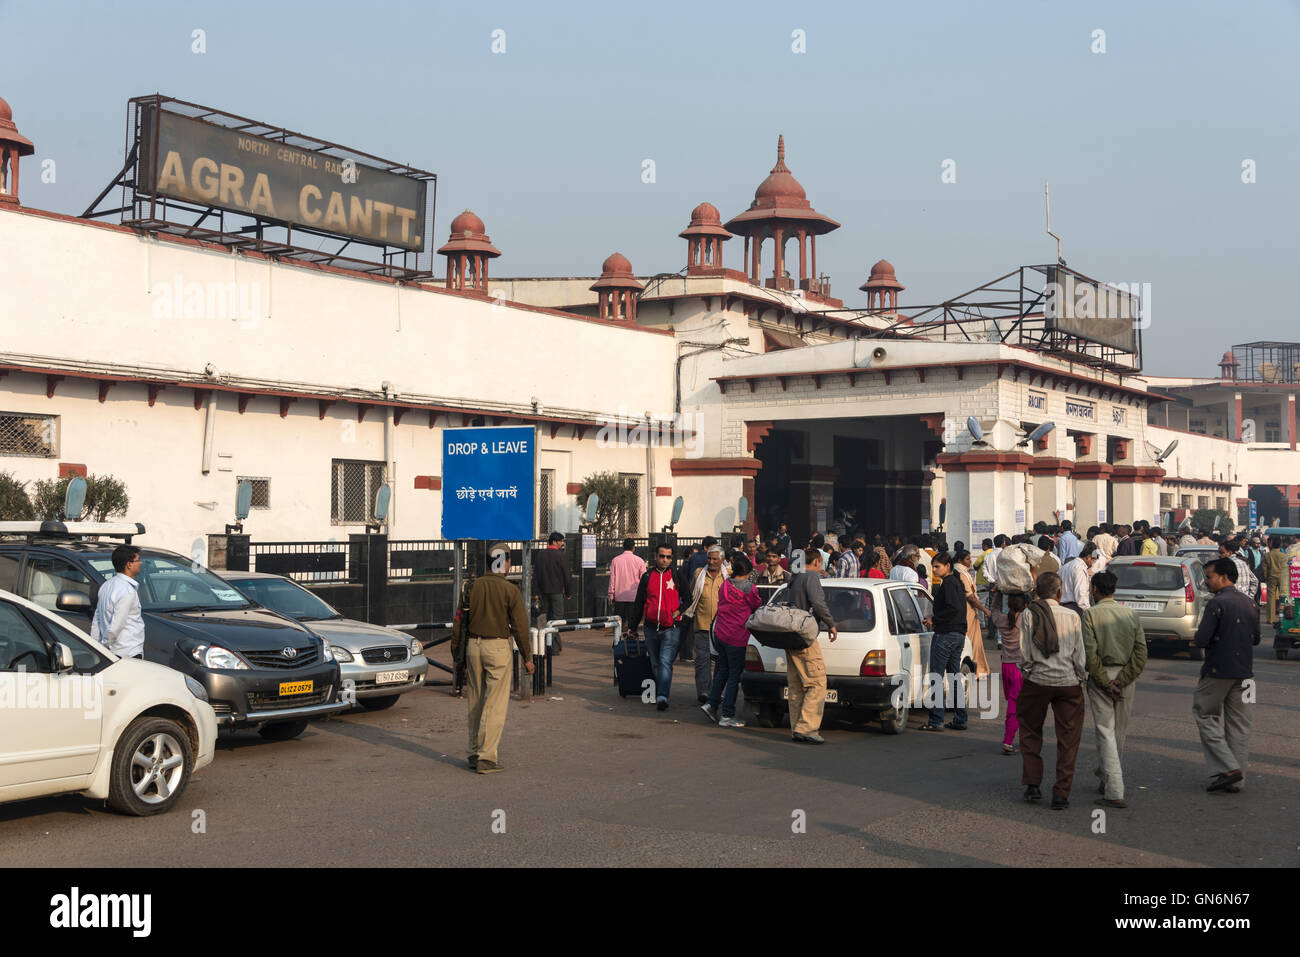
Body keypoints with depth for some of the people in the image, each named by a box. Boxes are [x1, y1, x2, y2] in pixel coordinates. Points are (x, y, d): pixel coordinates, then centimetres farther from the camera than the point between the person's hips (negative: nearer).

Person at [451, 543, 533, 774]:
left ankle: (475, 754, 21)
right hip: (498, 646, -5)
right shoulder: (510, 590, -7)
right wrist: (527, 658, 1)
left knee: (476, 703, 14)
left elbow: (459, 622, 6)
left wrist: (457, 654, 15)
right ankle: (487, 757, -5)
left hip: (473, 645, 5)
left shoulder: (471, 588, 4)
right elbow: (520, 626, -7)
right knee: (495, 704, -2)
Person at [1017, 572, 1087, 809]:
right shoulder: (1072, 616, -2)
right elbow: (1079, 656, 0)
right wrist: (1081, 679, 13)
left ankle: (1032, 785, 14)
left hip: (1037, 681, 0)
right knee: (1067, 739, 8)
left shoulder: (1027, 614, -3)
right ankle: (1061, 794, 6)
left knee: (1030, 733, 18)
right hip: (1069, 682, 0)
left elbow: (1024, 654, -6)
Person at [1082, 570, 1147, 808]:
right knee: (1120, 733, 16)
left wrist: (1105, 682, -10)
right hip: (1126, 679, 4)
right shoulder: (1131, 614, 5)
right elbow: (1141, 653, -2)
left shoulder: (1091, 614, -7)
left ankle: (1115, 792, -10)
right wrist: (1122, 680, -5)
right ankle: (1107, 780, 28)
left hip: (1101, 676, -4)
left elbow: (1089, 653, -15)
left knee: (1105, 732, -3)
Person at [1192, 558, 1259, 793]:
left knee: (1205, 715, 6)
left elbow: (1201, 640, -20)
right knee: (1239, 724, 10)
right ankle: (1237, 780, 13)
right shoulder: (1250, 604, 7)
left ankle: (1228, 768, -4)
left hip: (1218, 670, -7)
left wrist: (1200, 637, 1)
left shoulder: (1217, 604, -16)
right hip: (1244, 672, 7)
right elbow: (1256, 639, 16)